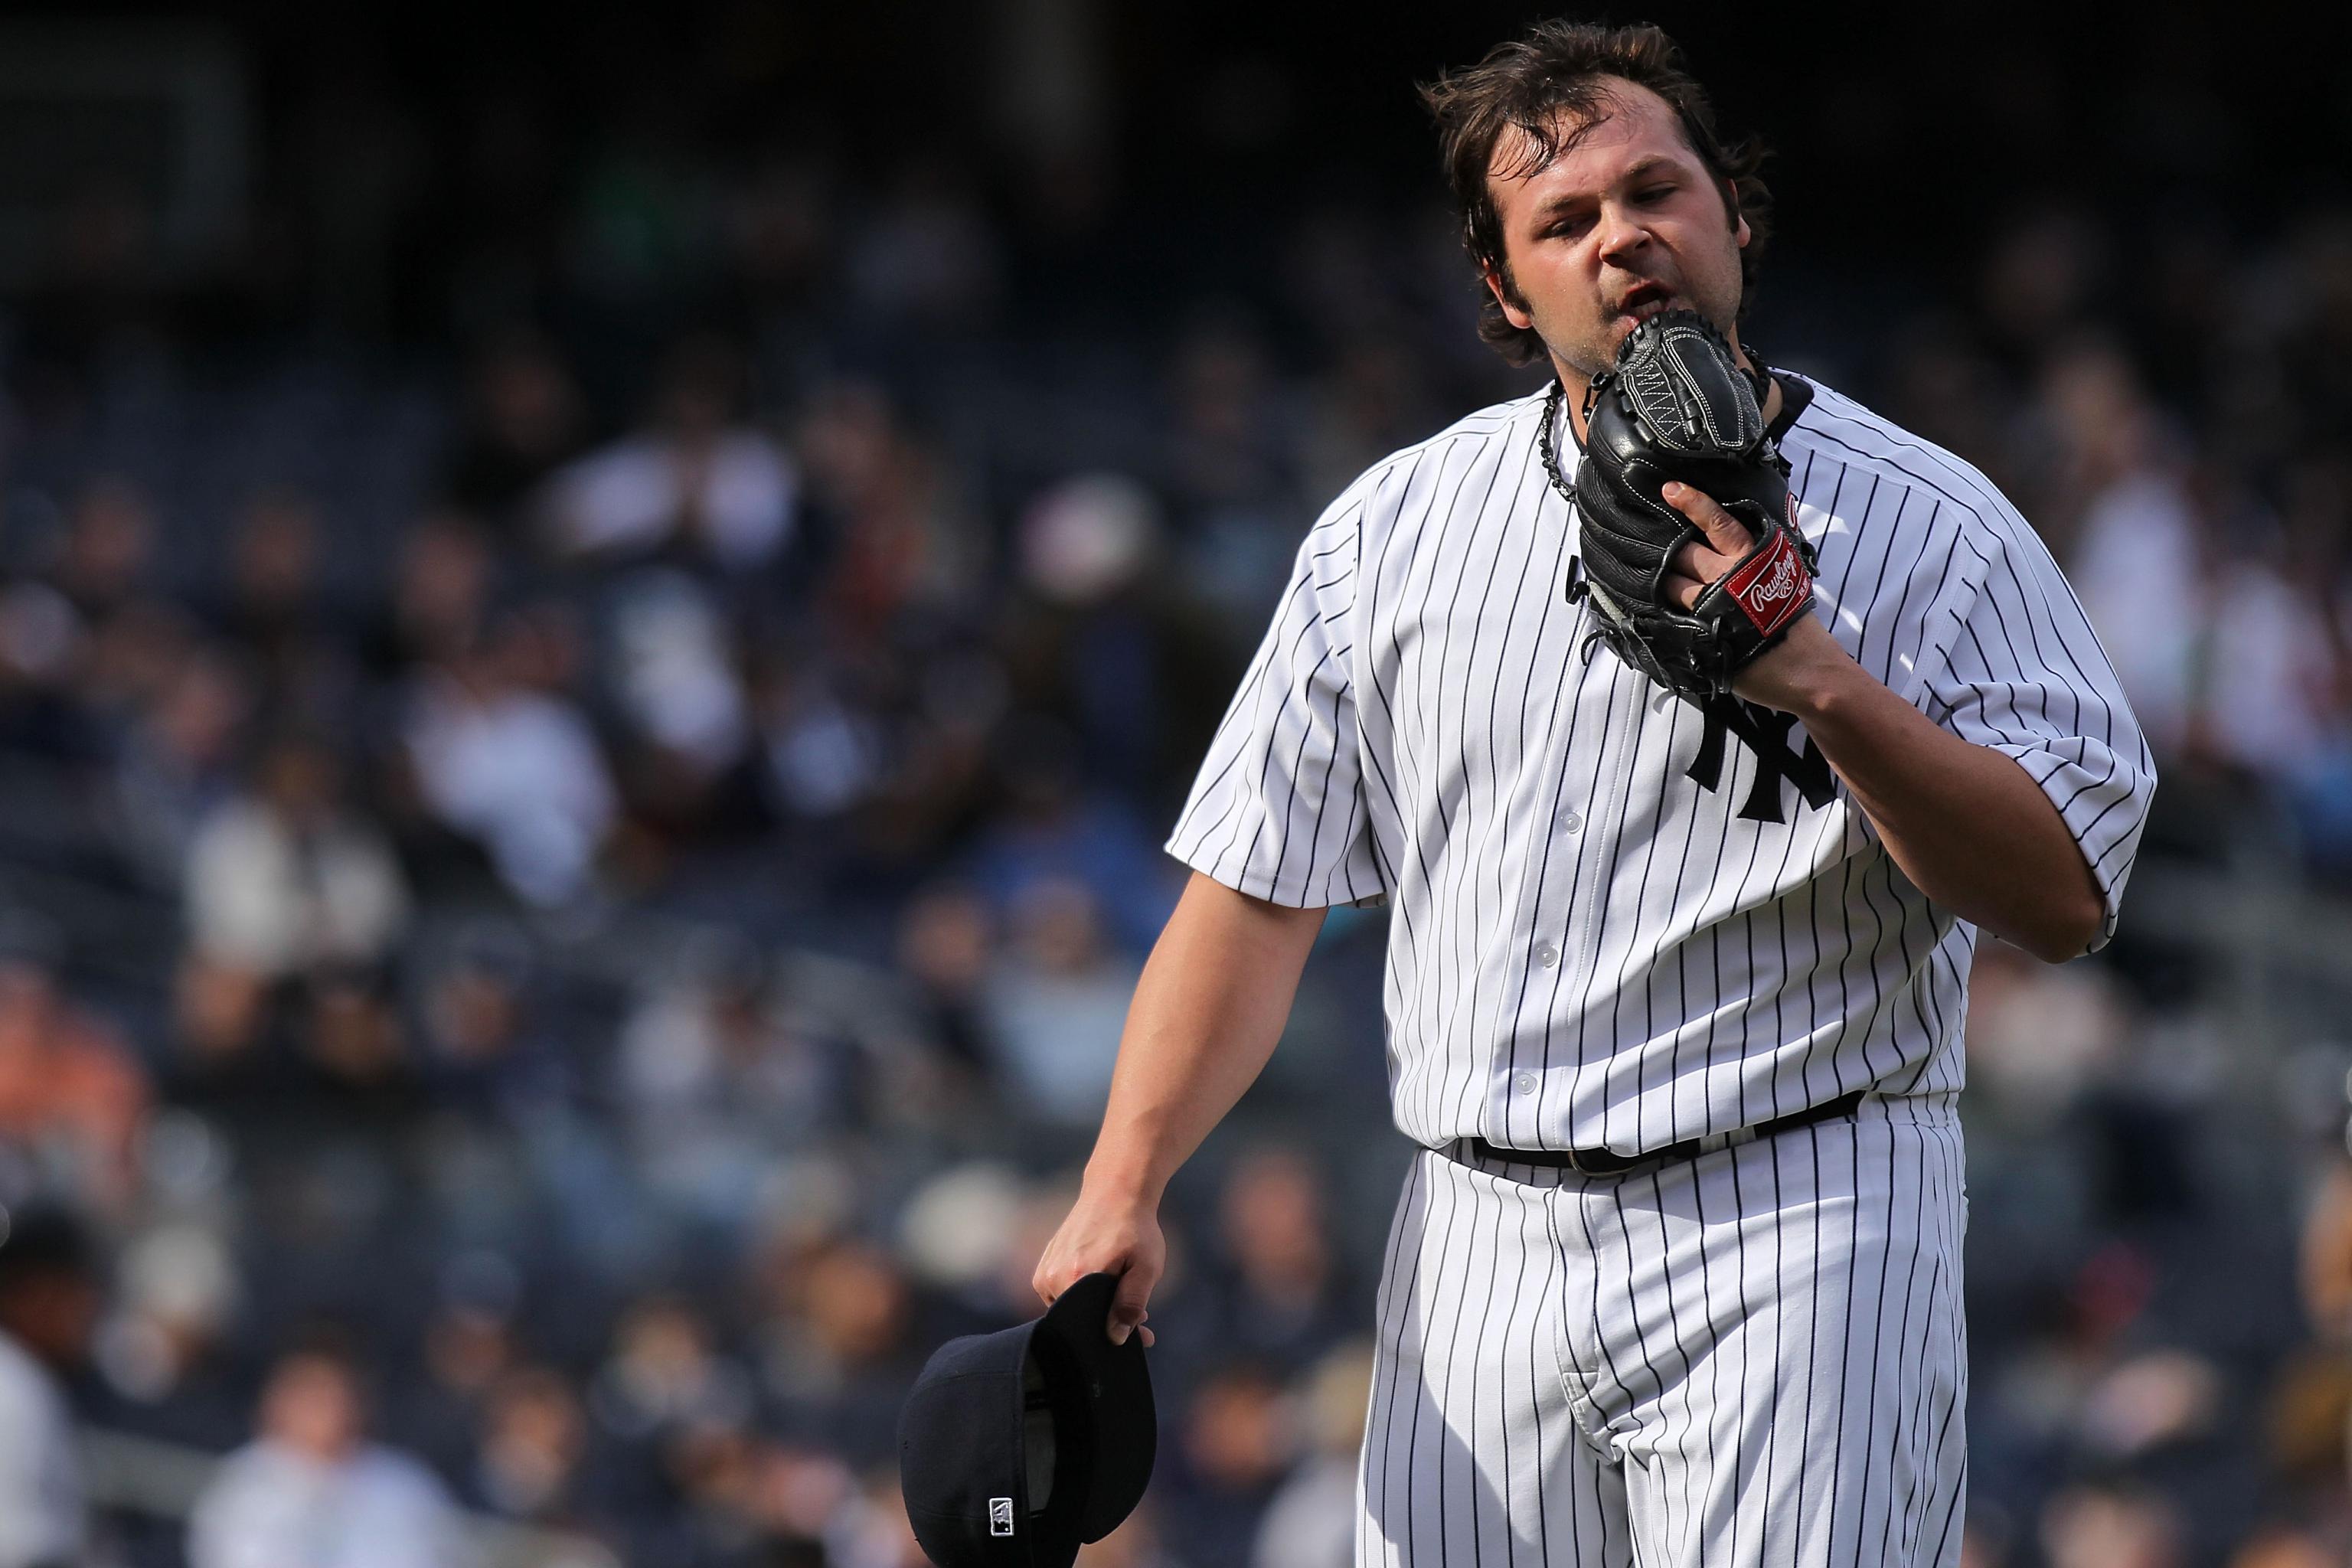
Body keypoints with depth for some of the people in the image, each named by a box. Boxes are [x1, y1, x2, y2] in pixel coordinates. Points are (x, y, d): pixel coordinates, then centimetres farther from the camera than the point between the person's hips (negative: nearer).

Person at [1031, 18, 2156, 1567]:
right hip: (1480, 1250, 4)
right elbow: (1257, 883, 11)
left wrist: (1824, 686, -20)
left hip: (1800, 1237, -4)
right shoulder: (1396, 527, 10)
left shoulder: (1928, 527, -1)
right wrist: (1124, 1193, 0)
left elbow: (2068, 896, -8)